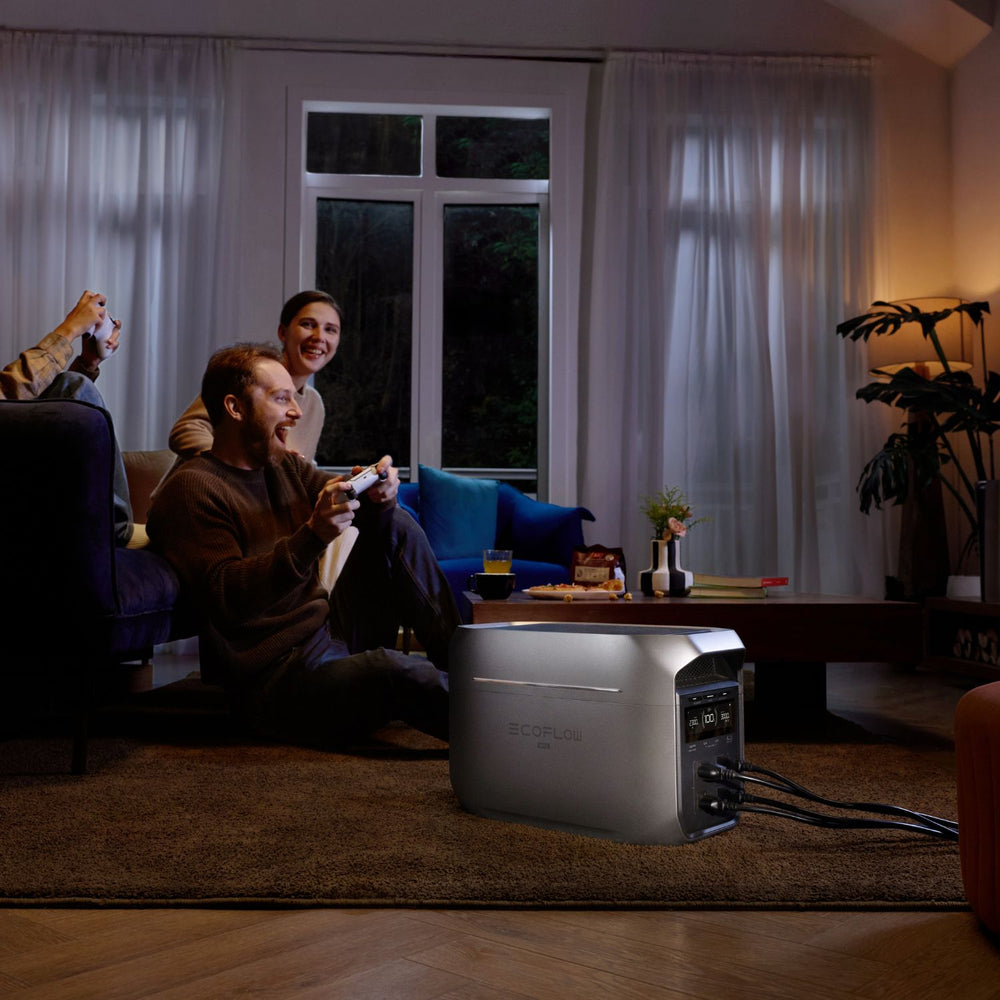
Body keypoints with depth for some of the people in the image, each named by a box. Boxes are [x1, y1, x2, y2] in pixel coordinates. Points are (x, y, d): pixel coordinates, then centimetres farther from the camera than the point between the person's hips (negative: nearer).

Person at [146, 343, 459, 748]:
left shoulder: (286, 466, 15)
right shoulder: (190, 491, -11)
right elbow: (226, 599, -23)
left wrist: (379, 494, -15)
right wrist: (312, 537, -34)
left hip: (332, 634, 8)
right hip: (274, 676, -8)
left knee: (396, 525, -1)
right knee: (393, 670, -35)